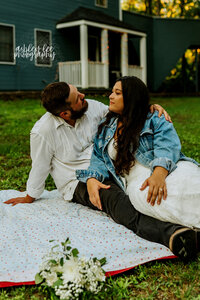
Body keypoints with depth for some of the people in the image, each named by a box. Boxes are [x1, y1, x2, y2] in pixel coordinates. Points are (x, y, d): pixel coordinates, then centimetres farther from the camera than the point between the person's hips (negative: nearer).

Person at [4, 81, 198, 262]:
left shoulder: (91, 107, -3)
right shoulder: (42, 132, -15)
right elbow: (40, 167, -3)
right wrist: (29, 198, 8)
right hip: (78, 182, -7)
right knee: (114, 197, -38)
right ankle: (167, 232, -62)